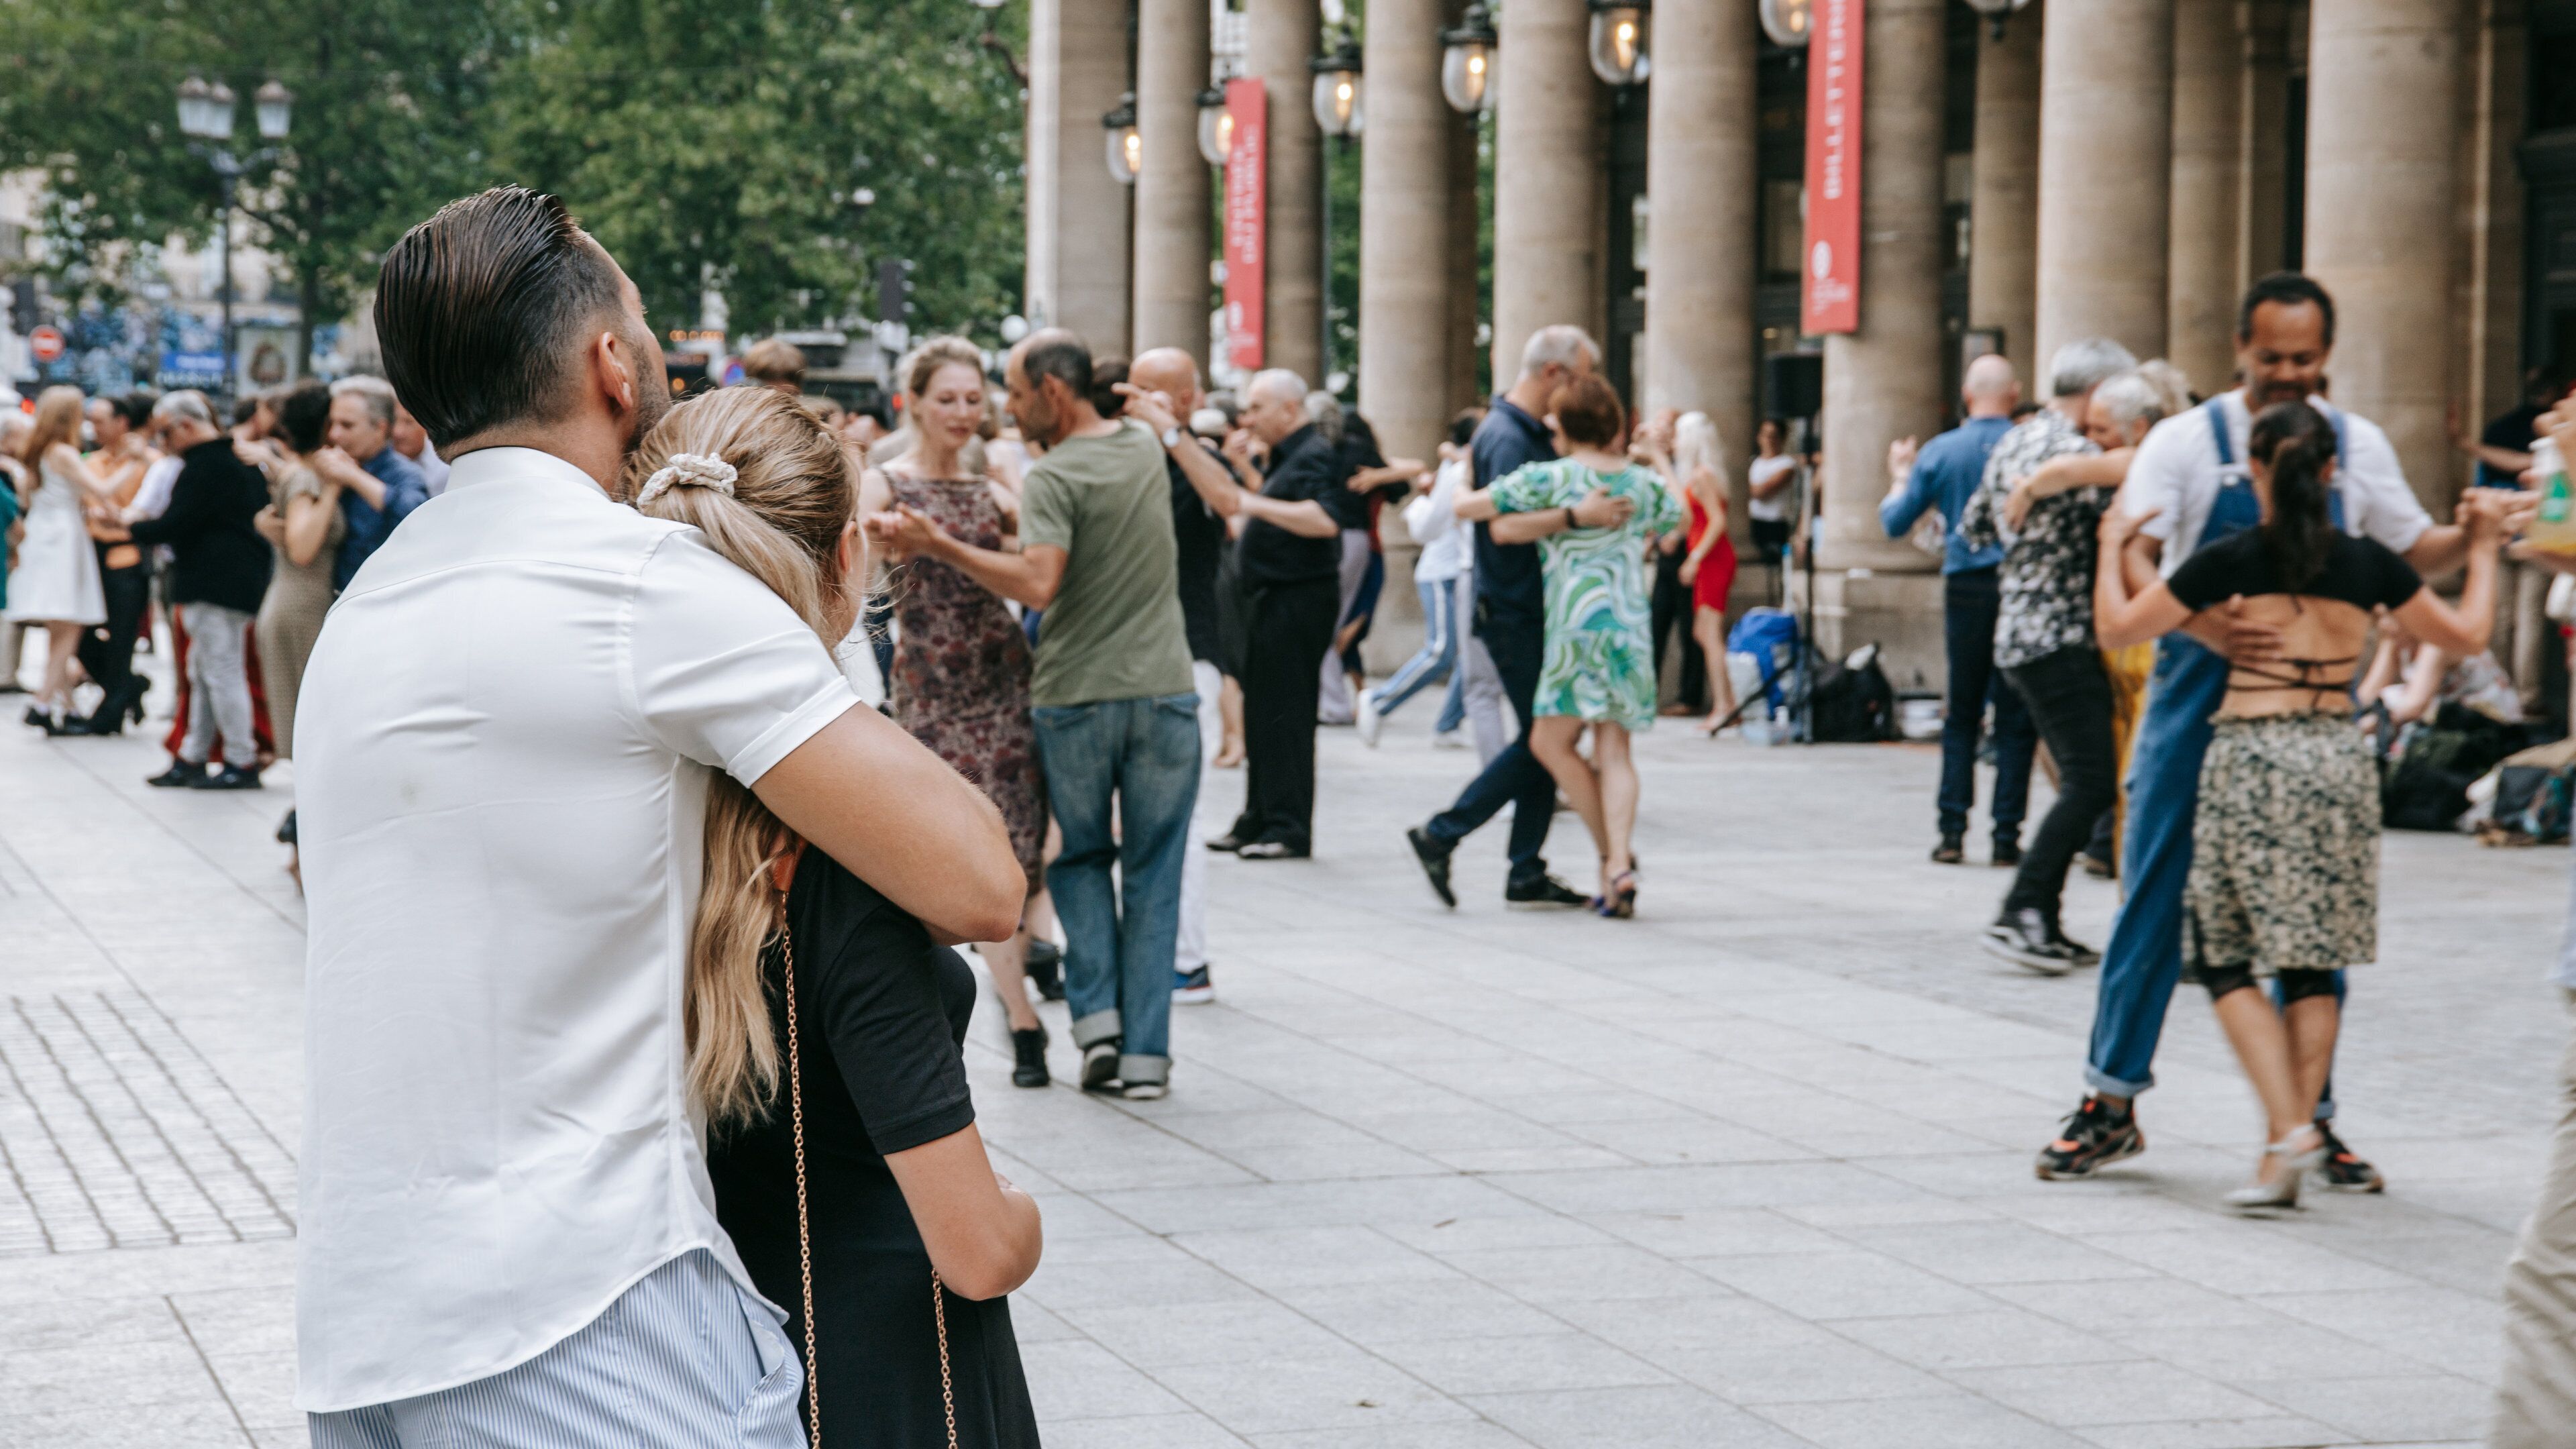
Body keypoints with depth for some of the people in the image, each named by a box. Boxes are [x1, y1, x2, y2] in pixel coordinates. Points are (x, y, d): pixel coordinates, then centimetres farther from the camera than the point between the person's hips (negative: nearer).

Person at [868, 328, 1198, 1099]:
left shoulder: (1052, 477, -12)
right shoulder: (1144, 447, 8)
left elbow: (1039, 584, -25)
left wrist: (939, 546, -23)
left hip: (1076, 699, -4)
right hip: (1163, 690, 4)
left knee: (1080, 860, 16)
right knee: (1153, 876, 6)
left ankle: (1096, 1011, 2)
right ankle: (1146, 1051, 3)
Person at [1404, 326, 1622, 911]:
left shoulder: (1533, 433, 15)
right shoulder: (1507, 438, -17)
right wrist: (1576, 517, -39)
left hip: (1536, 611, 10)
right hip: (1515, 614, -10)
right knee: (1541, 741, -7)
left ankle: (1527, 873, 12)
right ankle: (1440, 836, -1)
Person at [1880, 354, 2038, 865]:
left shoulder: (1939, 453, 0)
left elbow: (1895, 523, 6)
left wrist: (1900, 477, 22)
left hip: (1966, 591, 2)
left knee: (1961, 714, 11)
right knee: (2015, 718, 4)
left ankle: (1953, 829, 5)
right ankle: (2006, 835, 2)